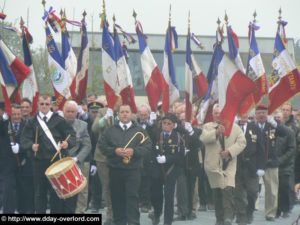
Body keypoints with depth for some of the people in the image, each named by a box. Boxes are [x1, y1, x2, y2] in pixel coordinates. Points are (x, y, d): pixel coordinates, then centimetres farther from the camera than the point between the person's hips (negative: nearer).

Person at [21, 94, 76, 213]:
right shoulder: (32, 122, 9)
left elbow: (71, 134, 3)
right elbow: (24, 139, 3)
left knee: (56, 191, 0)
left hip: (56, 160, -1)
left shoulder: (59, 120, 5)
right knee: (40, 191, 7)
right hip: (39, 161, 1)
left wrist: (68, 142, -18)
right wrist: (31, 145, -18)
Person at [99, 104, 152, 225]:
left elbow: (147, 146, 0)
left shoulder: (139, 131, 8)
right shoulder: (110, 130, 11)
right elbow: (102, 145, 4)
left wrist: (134, 151, -15)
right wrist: (114, 151, -10)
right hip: (115, 170, 2)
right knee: (117, 197, 6)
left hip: (133, 170, -2)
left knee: (132, 196, -9)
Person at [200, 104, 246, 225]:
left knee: (228, 190, -16)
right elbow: (203, 138, -9)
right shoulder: (208, 127, 10)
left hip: (229, 164, -1)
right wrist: (216, 132, -24)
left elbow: (242, 142, 1)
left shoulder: (235, 127, 10)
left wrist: (230, 151, -13)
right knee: (217, 192, 5)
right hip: (213, 164, 1)